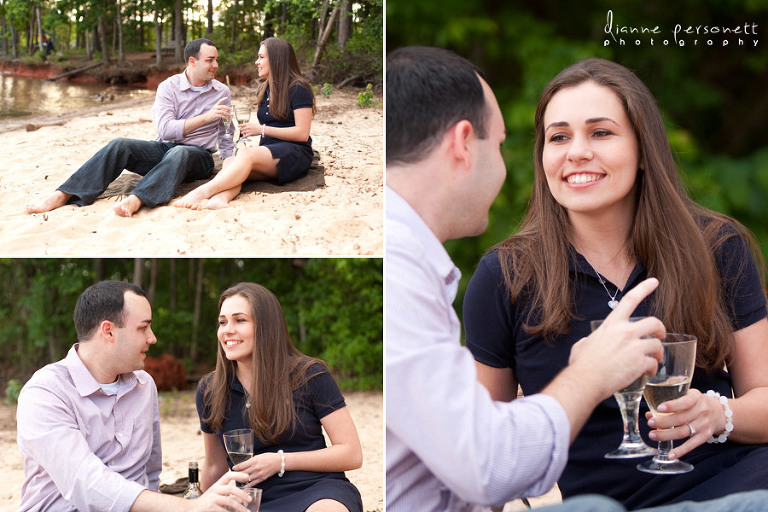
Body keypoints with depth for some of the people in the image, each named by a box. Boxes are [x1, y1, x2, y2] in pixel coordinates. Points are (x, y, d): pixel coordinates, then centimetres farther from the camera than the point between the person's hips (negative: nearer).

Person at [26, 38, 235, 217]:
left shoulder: (222, 92, 8)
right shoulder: (169, 87, 1)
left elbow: (227, 138, 15)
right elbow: (165, 130, -13)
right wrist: (206, 117, -20)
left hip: (198, 155, -1)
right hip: (163, 149, 1)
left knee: (179, 153, -39)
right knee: (119, 145, -26)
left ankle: (135, 200, -63)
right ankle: (63, 195, -34)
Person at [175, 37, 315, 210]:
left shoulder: (298, 88, -3)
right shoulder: (265, 89, 22)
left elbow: (302, 133, -10)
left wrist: (262, 130, -11)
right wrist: (248, 128, 7)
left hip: (295, 153, -7)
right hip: (268, 149, 7)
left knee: (245, 153, -36)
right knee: (230, 162, -27)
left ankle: (203, 191, -55)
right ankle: (220, 198, -60)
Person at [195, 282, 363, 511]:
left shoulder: (310, 376, 0)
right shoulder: (210, 390, 9)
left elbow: (352, 454, -2)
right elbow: (215, 467, 24)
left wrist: (281, 462, -9)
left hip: (319, 492, -4)